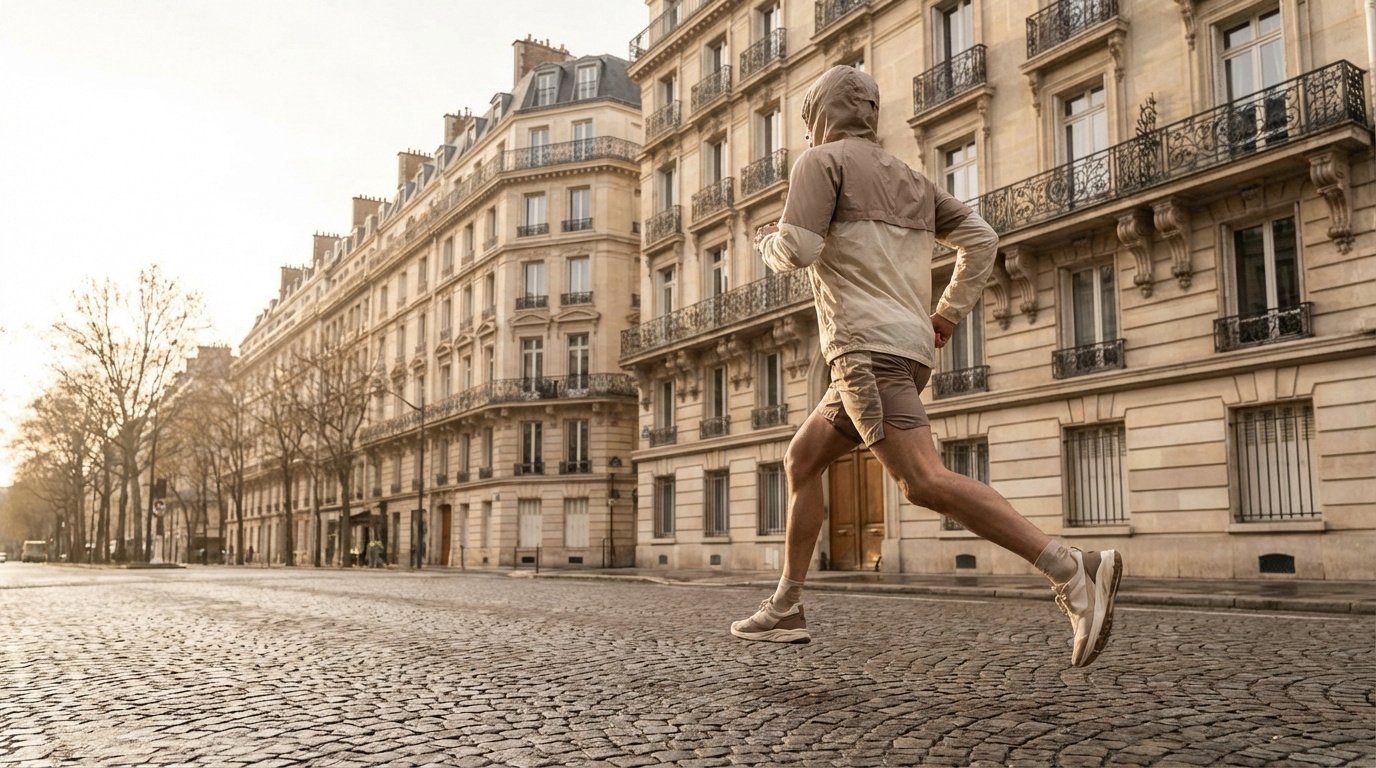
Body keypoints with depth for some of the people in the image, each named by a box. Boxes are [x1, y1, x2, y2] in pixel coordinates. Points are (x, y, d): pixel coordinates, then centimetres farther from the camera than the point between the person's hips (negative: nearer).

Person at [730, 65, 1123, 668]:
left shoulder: (822, 160, 2)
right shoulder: (907, 177, 24)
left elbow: (797, 251, -13)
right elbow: (981, 240, 18)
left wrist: (766, 243, 10)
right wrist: (948, 315, 20)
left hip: (867, 348, -9)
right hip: (909, 351, 9)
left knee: (924, 482, -20)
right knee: (801, 461, 17)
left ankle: (1074, 572, -28)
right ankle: (786, 608, 18)